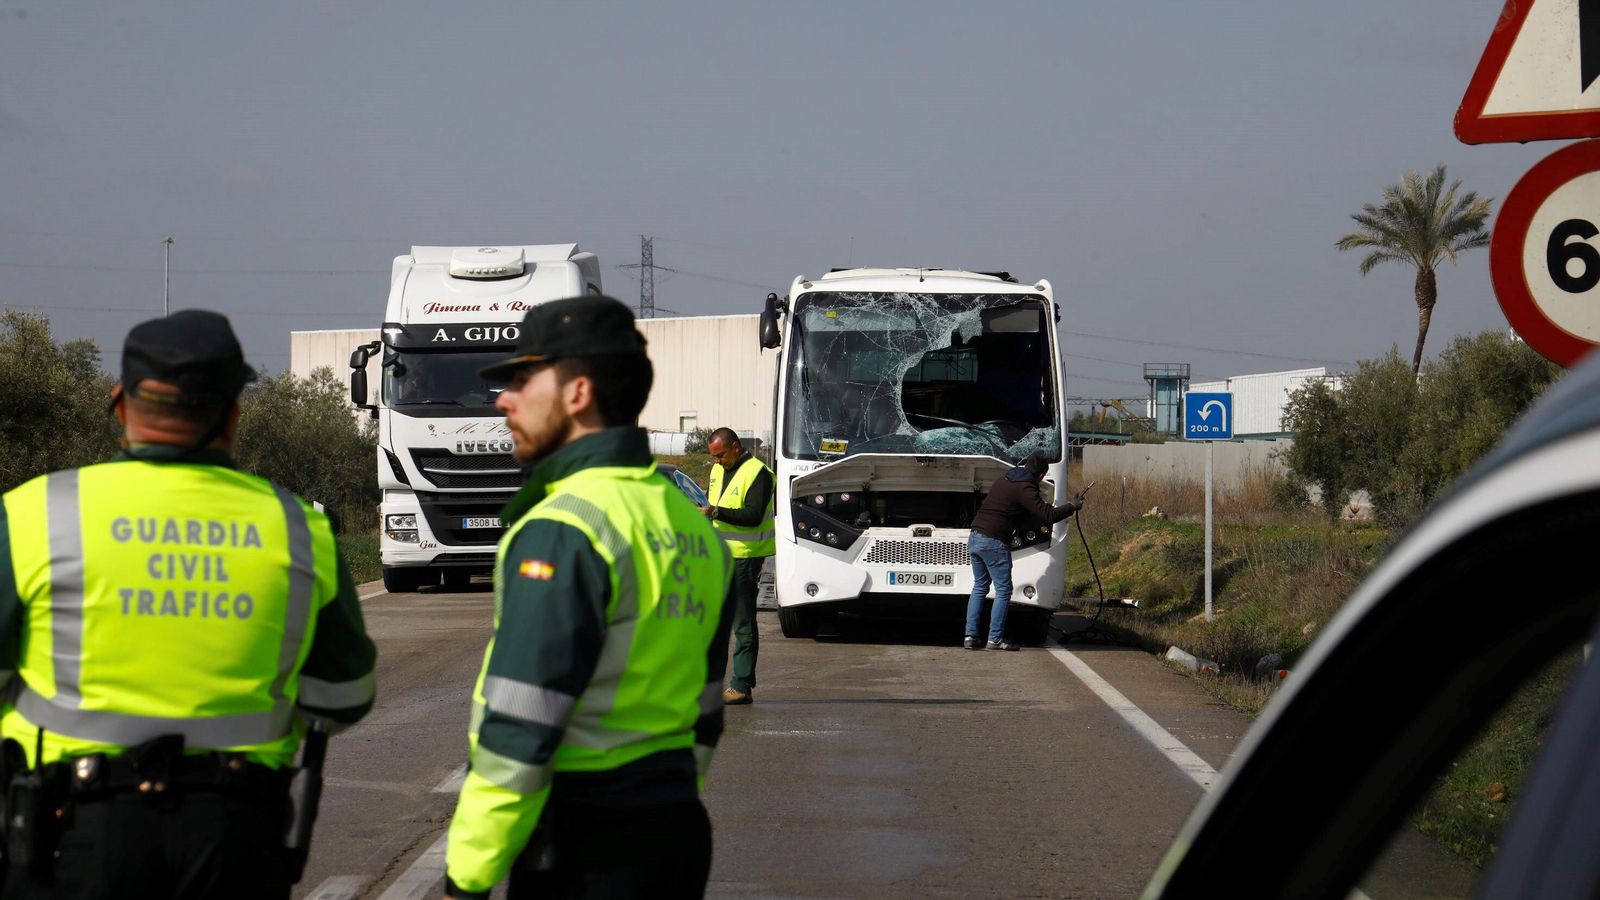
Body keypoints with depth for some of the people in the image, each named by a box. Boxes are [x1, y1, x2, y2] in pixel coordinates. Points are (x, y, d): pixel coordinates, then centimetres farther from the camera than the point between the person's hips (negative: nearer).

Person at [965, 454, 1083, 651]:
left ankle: (970, 636, 10)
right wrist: (1072, 507, 0)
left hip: (975, 537, 9)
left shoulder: (1004, 480, 17)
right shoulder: (1024, 488, -12)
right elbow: (1048, 515, -16)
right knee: (1003, 590, 0)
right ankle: (995, 639, -2)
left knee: (979, 587, 15)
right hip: (994, 542, -9)